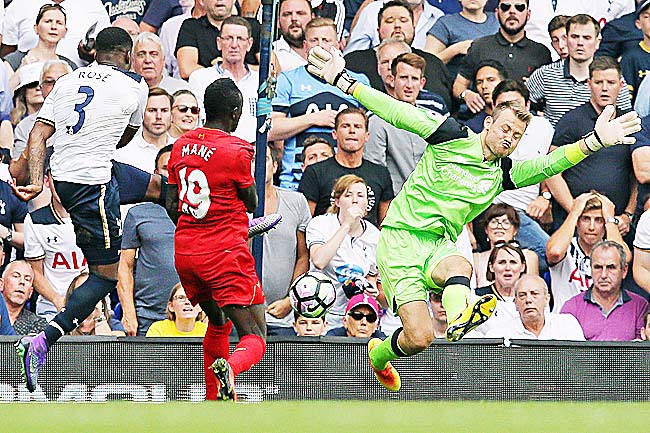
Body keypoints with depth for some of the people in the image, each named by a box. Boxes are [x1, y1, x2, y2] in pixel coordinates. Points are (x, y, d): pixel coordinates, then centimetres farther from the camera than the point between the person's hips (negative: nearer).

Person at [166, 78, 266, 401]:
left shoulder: (181, 145, 7)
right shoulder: (236, 151, -12)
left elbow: (172, 206, 13)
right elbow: (252, 204, 1)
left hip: (184, 252, 7)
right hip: (226, 254, -7)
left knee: (218, 323, 29)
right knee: (255, 339, -7)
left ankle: (213, 402, 31)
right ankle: (229, 368, -40)